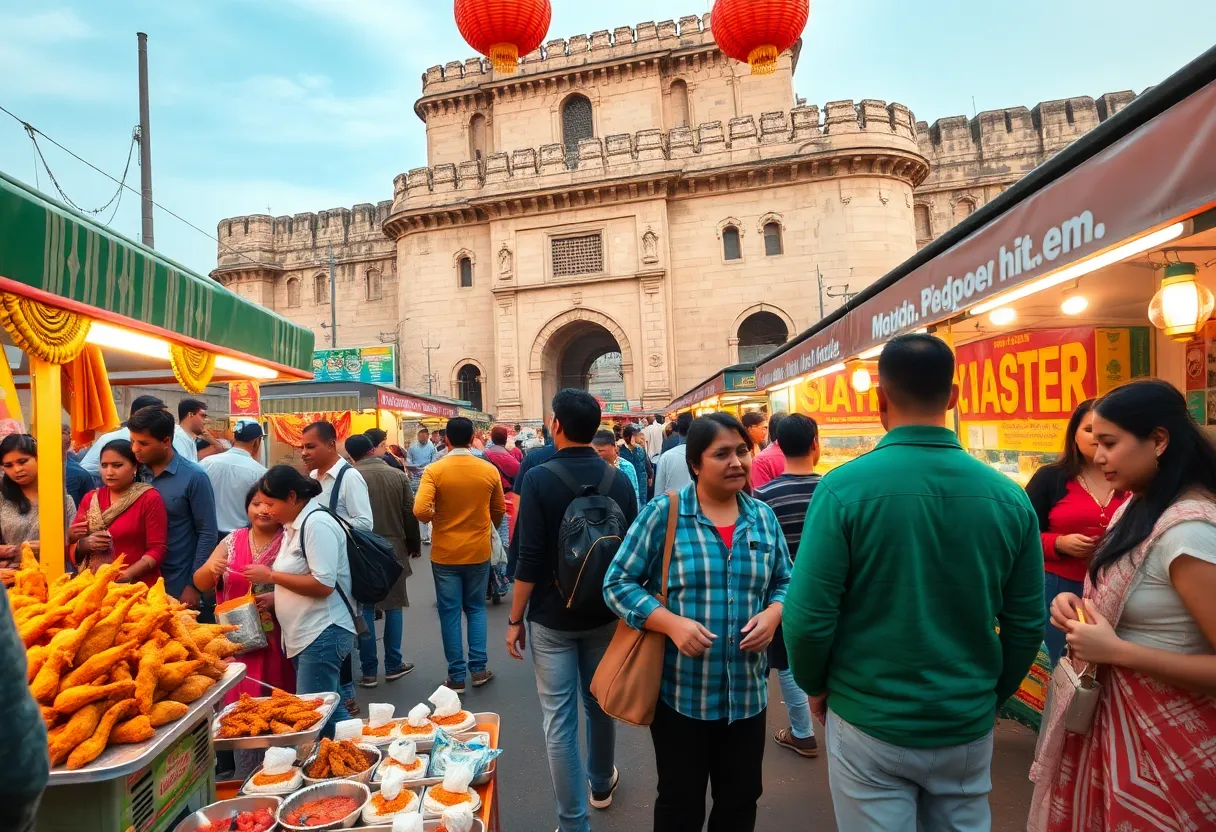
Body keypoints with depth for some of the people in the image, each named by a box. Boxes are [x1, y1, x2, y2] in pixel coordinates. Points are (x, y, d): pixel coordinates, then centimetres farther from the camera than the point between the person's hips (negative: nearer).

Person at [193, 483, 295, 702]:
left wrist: (277, 598, -22)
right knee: (240, 701, 8)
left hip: (277, 640, -3)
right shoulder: (233, 540, 7)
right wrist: (211, 569, -13)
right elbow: (200, 584, 8)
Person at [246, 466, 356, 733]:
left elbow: (323, 584, -22)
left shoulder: (317, 524, -16)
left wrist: (270, 576, -14)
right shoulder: (294, 525, 13)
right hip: (303, 636, 10)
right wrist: (274, 597, 9)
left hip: (322, 635, -10)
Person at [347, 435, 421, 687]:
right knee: (393, 606, 13)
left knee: (365, 610, 8)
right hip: (394, 550, 2)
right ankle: (393, 665, 20)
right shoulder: (397, 475, -4)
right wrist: (414, 544, 14)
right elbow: (410, 514, 0)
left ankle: (369, 671, 13)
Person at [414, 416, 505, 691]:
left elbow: (420, 511, -22)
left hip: (445, 554, -1)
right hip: (478, 552, 2)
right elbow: (498, 511, 6)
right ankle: (478, 668, 17)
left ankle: (457, 676, 15)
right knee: (476, 608, 18)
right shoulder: (489, 470, -6)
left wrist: (435, 518, 0)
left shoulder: (434, 470, -13)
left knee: (450, 613, 9)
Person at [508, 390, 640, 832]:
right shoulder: (620, 482, -4)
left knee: (559, 719, 5)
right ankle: (601, 784, 43)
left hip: (552, 618, -4)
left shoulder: (539, 479, -15)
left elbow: (531, 559, -17)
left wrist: (515, 619, -6)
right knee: (600, 703, 22)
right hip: (604, 614, 4)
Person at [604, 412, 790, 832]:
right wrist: (672, 624, -22)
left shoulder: (763, 517, 3)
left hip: (747, 692, 4)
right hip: (680, 692, -3)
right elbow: (618, 583, -9)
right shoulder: (663, 512, -11)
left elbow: (786, 582, 12)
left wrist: (772, 615, -10)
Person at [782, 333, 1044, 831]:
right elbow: (1027, 624, 0)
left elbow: (809, 617, -18)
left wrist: (814, 685, 2)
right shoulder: (1008, 496, -8)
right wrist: (990, 694, 16)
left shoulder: (844, 488, -19)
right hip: (968, 728, 3)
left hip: (869, 723, -3)